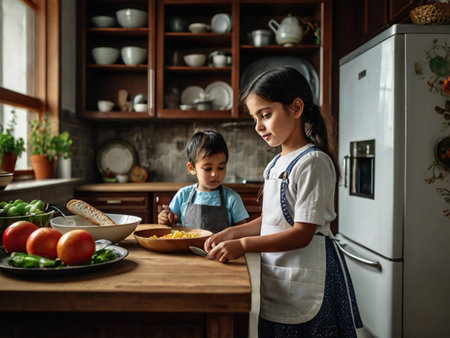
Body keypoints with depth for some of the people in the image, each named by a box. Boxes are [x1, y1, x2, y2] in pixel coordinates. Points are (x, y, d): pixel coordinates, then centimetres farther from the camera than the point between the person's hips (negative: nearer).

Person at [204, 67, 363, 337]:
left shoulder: (313, 162, -17)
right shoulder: (277, 164, 9)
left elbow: (302, 234, -20)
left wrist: (244, 245, -23)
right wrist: (231, 233, 1)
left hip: (304, 280, -7)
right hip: (276, 277, 8)